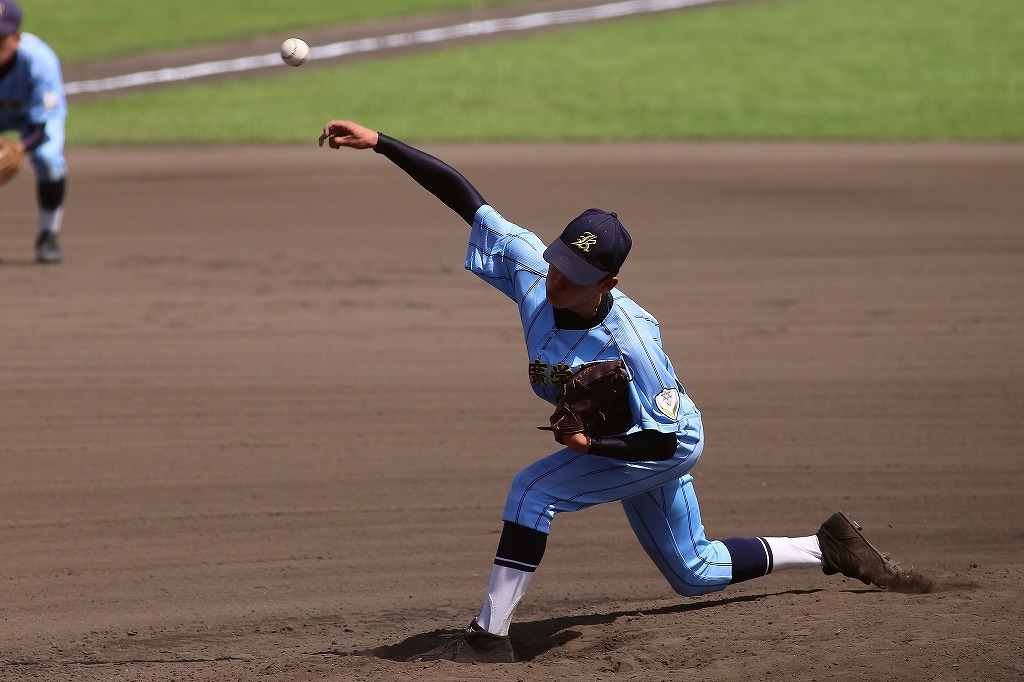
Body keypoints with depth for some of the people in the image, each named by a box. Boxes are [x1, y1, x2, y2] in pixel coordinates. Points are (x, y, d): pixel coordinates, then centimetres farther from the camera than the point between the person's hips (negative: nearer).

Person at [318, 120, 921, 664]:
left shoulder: (631, 340, -39)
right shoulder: (530, 265, -25)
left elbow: (664, 440, -29)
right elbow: (462, 195, -26)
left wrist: (594, 444, -43)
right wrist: (378, 143, -33)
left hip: (663, 447, -8)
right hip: (612, 438, 8)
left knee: (533, 490, -24)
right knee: (695, 573, 22)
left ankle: (491, 637, -19)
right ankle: (829, 549, 37)